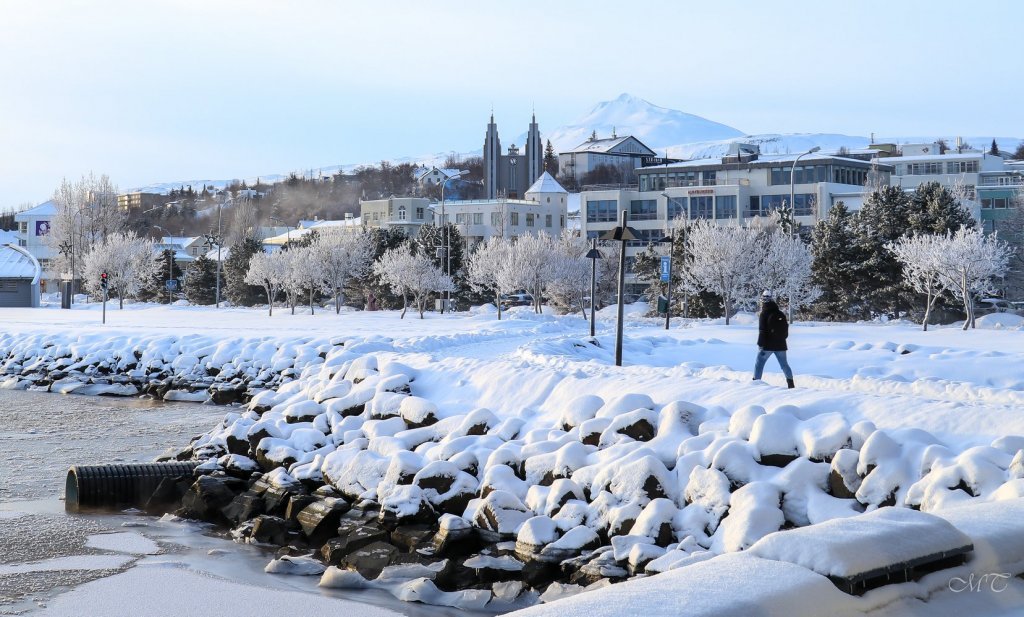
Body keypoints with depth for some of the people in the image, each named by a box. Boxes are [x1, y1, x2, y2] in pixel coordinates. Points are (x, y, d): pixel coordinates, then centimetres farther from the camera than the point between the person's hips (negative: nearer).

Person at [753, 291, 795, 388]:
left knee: (759, 364, 3)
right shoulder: (781, 314, 8)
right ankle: (791, 383, 13)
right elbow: (786, 332, 14)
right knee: (784, 364, 14)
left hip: (767, 345, -5)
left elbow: (762, 332, -13)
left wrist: (760, 344, -10)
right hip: (780, 345, 5)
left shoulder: (763, 314, -9)